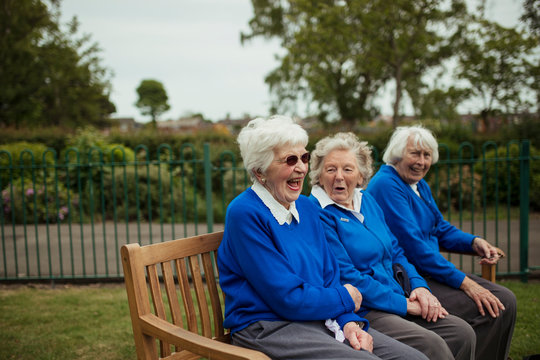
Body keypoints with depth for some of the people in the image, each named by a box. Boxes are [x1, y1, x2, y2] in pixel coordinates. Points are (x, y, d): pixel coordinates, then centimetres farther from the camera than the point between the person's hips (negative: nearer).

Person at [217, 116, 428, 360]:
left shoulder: (306, 207, 13)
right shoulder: (244, 213, -13)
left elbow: (330, 274, 13)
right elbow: (289, 298, -17)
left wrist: (349, 321, -6)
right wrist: (345, 298, -2)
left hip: (323, 319, 8)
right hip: (270, 328, -7)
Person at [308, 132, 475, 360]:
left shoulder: (367, 202, 15)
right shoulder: (319, 213, -11)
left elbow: (395, 251, 19)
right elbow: (346, 277, -16)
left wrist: (419, 286, 0)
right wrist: (403, 304, -15)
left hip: (399, 302, 8)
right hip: (360, 313, -8)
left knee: (462, 333, -5)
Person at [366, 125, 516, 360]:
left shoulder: (421, 185, 15)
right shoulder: (386, 185, -17)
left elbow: (441, 228, 22)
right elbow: (413, 244, -22)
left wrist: (474, 242, -1)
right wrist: (464, 282, -21)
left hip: (430, 271, 10)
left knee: (505, 301, 1)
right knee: (489, 311, -20)